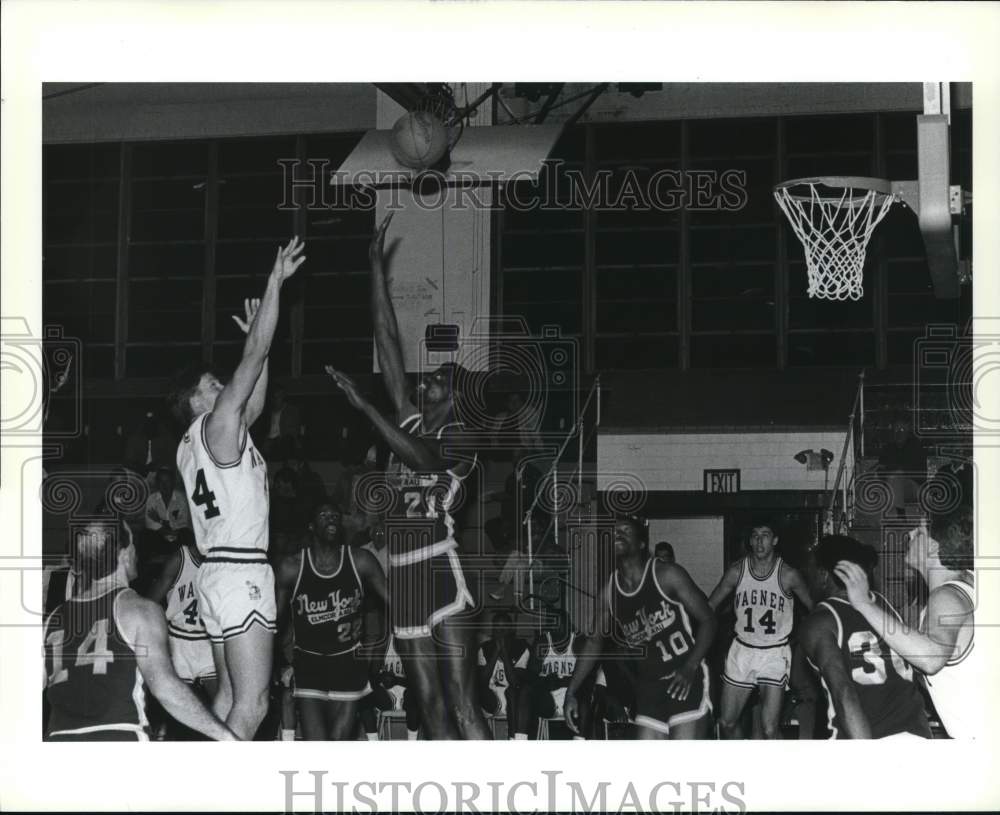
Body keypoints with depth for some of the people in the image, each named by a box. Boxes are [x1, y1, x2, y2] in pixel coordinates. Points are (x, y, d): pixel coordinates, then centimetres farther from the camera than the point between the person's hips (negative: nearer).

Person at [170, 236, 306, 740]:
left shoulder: (192, 446, 18)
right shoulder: (217, 427, -6)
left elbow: (254, 404, 30)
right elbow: (255, 356, -12)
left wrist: (259, 337, 27)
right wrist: (276, 281, -9)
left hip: (221, 573, 10)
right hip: (240, 573, -10)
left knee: (230, 696, 10)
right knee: (251, 705, -14)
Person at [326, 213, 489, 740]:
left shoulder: (464, 438, -2)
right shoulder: (412, 420, 15)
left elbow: (421, 456, -23)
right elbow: (387, 341, 12)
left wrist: (363, 406, -25)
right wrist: (376, 265, 9)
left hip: (440, 569, -7)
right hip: (403, 576, 7)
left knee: (462, 706, -12)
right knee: (430, 705, 6)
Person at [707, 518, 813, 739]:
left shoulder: (788, 575, -10)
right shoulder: (736, 571, -4)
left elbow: (814, 608, 1)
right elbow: (709, 607, 3)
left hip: (775, 654, -3)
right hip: (742, 651, 3)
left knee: (769, 730, -10)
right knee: (727, 722, 8)